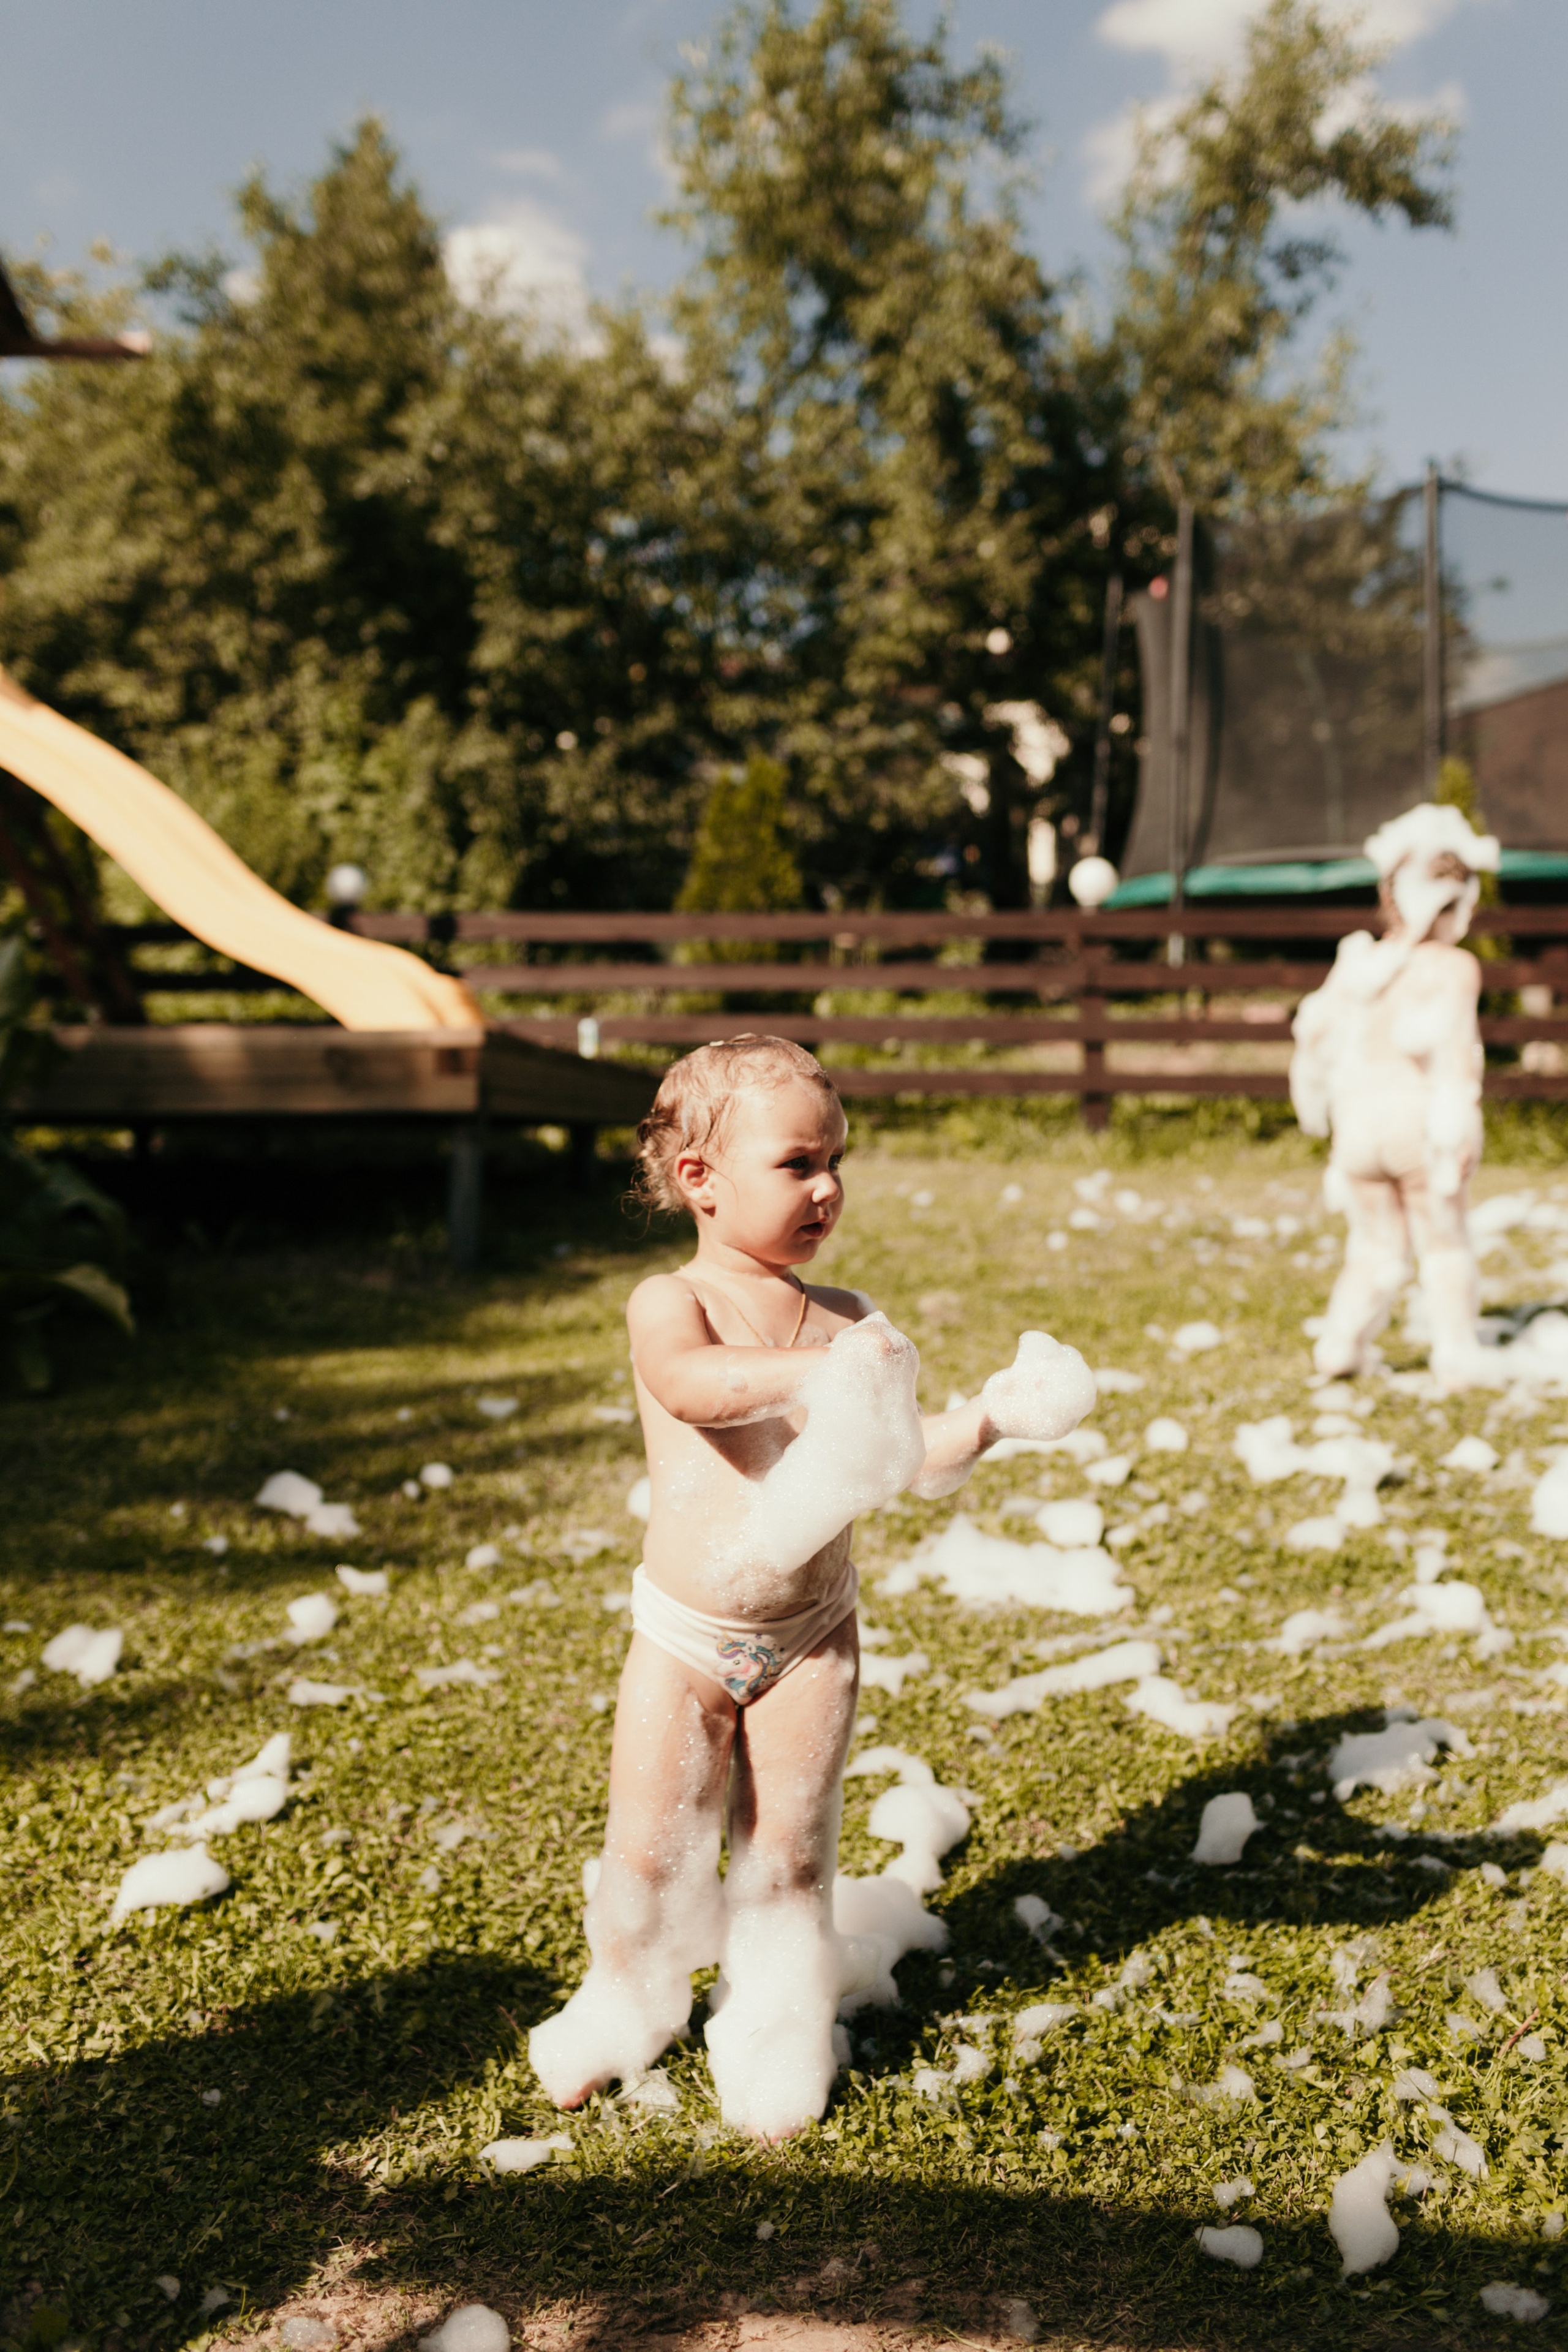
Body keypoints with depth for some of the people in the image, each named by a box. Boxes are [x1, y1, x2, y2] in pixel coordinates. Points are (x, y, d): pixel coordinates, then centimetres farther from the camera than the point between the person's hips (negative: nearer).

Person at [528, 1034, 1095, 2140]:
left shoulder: (846, 1318, 0)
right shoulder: (671, 1301, -12)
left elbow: (920, 1458, 0)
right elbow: (684, 1380, -36)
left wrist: (990, 1413, -18)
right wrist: (810, 1370, -49)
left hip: (812, 1635, 2)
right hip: (686, 1633, -2)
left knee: (789, 1846, 11)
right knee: (650, 1846, 10)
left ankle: (778, 2029, 34)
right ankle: (626, 2005, 38)